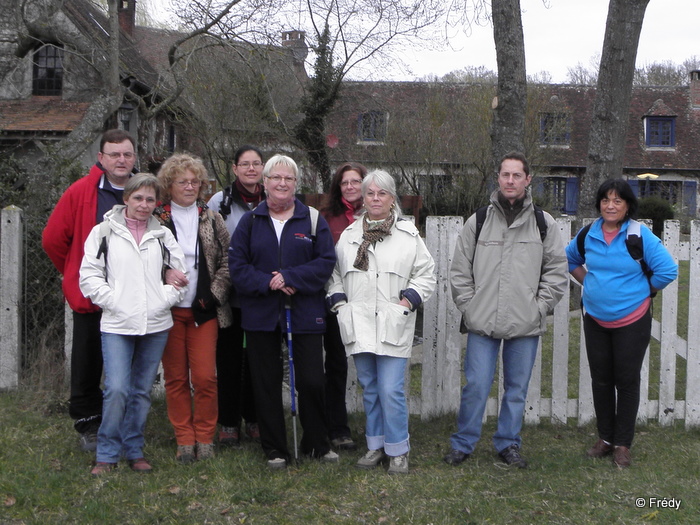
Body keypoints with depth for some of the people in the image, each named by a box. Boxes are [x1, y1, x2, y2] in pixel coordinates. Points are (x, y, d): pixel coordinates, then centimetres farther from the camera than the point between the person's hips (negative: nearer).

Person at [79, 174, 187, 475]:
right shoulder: (104, 232, 3)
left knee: (142, 391, 9)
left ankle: (134, 450, 22)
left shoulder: (163, 235, 11)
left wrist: (165, 299, -3)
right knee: (116, 389, -11)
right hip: (116, 325, -3)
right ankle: (107, 454, 5)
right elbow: (89, 275, -1)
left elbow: (180, 273, 11)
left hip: (156, 325, 3)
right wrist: (113, 302, -8)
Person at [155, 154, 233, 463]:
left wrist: (214, 293, -4)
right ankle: (184, 440, 14)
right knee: (176, 378, 4)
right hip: (168, 310, -1)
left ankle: (205, 438, 12)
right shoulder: (155, 220, 2)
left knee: (205, 377, -3)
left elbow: (227, 261, 8)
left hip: (204, 310, 1)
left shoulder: (212, 220, 8)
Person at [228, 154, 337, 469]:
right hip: (261, 315, 1)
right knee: (266, 383, 6)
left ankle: (317, 444, 20)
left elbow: (326, 262, -4)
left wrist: (290, 278, -15)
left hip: (305, 314, -1)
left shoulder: (313, 220, 5)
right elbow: (236, 265, 0)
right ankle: (274, 449, 18)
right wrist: (267, 282, -15)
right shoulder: (250, 221, 7)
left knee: (312, 381, 0)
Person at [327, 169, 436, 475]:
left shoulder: (409, 235, 3)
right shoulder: (348, 235, 14)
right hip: (358, 326, 4)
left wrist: (407, 301, -7)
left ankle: (398, 450, 7)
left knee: (391, 390, -8)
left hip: (393, 327, -4)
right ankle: (375, 445, 24)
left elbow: (425, 275, 5)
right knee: (369, 389, 11)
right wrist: (339, 302, 6)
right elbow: (335, 274, 20)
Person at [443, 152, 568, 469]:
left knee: (517, 388, 10)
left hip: (525, 324, 1)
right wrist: (468, 306, 0)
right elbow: (460, 271, 8)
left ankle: (508, 443, 24)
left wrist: (540, 306, -1)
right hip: (482, 323, -1)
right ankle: (462, 444, 15)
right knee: (476, 385, 0)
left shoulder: (543, 223, 5)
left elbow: (557, 271, 8)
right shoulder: (478, 221, 5)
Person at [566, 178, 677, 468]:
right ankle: (605, 438, 26)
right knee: (601, 380, 11)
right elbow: (569, 259, 20)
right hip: (595, 320, 4)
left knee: (627, 381, 3)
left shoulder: (640, 235, -13)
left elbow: (667, 270, -12)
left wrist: (641, 290, -4)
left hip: (631, 321, -4)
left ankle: (622, 444, 14)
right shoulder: (588, 235, 0)